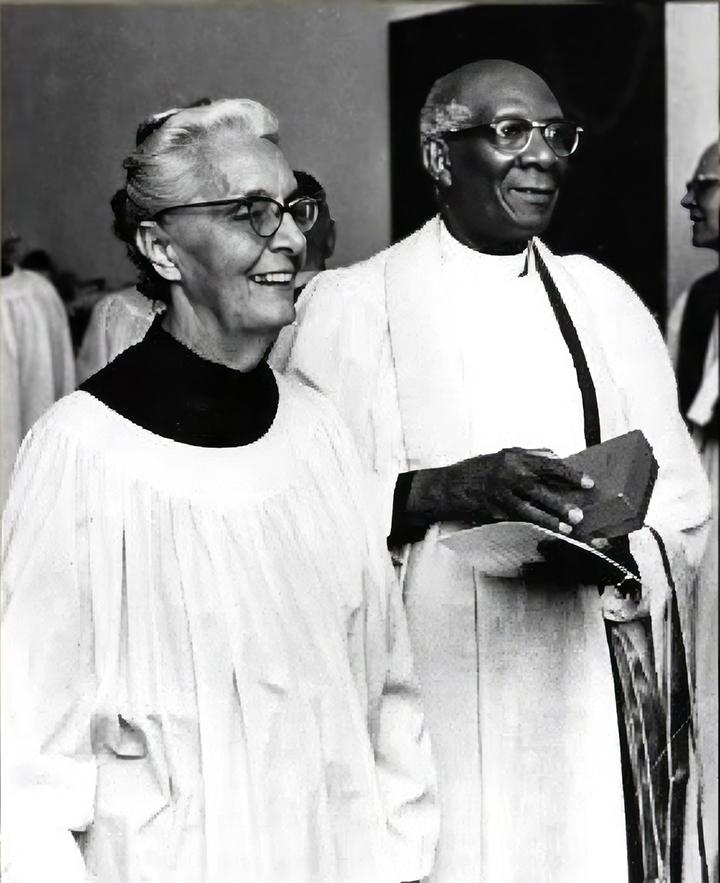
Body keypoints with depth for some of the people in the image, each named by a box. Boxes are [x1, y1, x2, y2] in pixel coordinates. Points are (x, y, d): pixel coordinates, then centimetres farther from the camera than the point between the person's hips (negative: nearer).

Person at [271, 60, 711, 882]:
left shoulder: (605, 299, 10)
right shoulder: (349, 306, -3)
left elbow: (682, 507, 7)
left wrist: (615, 549, -14)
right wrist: (441, 490, -22)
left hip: (592, 706, 4)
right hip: (432, 708, -3)